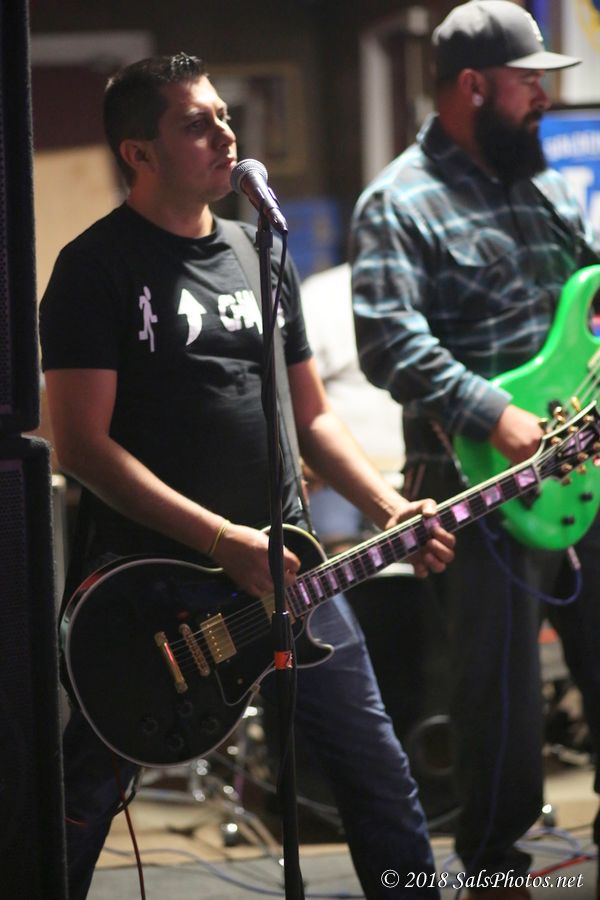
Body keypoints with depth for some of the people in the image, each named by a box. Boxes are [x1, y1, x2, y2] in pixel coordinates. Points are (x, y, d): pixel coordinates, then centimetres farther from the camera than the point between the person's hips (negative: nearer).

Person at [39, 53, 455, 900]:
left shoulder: (262, 259, 13)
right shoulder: (97, 267, -7)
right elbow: (82, 443, -13)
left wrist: (391, 507, 1)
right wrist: (223, 539, -19)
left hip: (280, 564, 6)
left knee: (379, 773, 7)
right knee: (81, 801, 1)